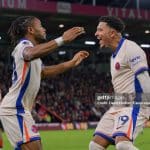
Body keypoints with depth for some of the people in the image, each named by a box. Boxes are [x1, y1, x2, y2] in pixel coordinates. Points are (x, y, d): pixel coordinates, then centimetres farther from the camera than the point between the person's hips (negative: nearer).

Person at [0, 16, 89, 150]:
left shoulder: (31, 48, 20)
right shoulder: (23, 45, -10)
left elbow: (45, 71, 35)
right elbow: (31, 53, -37)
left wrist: (72, 63, 29)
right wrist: (62, 39, -46)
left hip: (19, 108, 10)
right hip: (15, 109, -10)